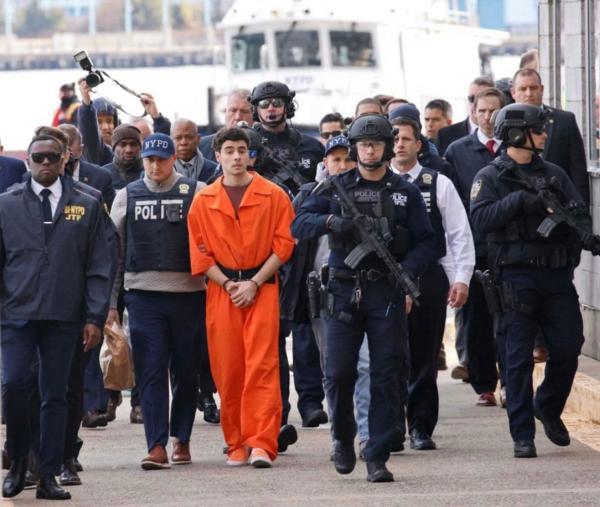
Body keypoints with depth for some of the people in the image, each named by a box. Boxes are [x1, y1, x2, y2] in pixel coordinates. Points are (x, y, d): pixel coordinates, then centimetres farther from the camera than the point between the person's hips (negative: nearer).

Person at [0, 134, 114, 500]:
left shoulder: (87, 207, 8)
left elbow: (100, 267, 6)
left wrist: (95, 318, -2)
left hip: (63, 317, 1)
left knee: (55, 395, 3)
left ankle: (49, 477, 7)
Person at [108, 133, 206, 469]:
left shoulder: (196, 194, 2)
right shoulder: (127, 197, 9)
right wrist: (110, 302, 7)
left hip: (187, 294, -1)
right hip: (143, 294, 1)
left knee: (186, 372, 7)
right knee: (151, 372, -5)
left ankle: (181, 439, 21)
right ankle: (158, 446, -8)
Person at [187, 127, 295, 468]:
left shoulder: (273, 196, 2)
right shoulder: (203, 202, 7)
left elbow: (283, 244, 0)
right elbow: (200, 252, 7)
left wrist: (254, 283, -8)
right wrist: (228, 284, -5)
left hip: (262, 289, -2)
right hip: (221, 291, 2)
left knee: (262, 364, -10)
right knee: (227, 369, 1)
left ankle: (262, 443, -14)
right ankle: (237, 444, 9)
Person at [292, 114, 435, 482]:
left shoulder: (405, 193, 7)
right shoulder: (335, 188, 7)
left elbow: (425, 242, 5)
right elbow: (300, 225, -1)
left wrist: (406, 271, -13)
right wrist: (331, 221, -21)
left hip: (387, 292, 0)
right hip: (345, 290, 0)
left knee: (385, 377, -2)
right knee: (339, 373, -3)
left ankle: (378, 458, 3)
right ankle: (344, 438, 21)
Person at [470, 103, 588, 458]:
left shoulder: (554, 175, 14)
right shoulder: (491, 178, 2)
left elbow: (581, 212, 10)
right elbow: (481, 219, -12)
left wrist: (580, 234, -11)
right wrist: (520, 200, -20)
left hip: (557, 274, 4)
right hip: (516, 274, -4)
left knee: (569, 345, -1)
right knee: (520, 357, -3)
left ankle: (548, 407, 25)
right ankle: (523, 436, 1)